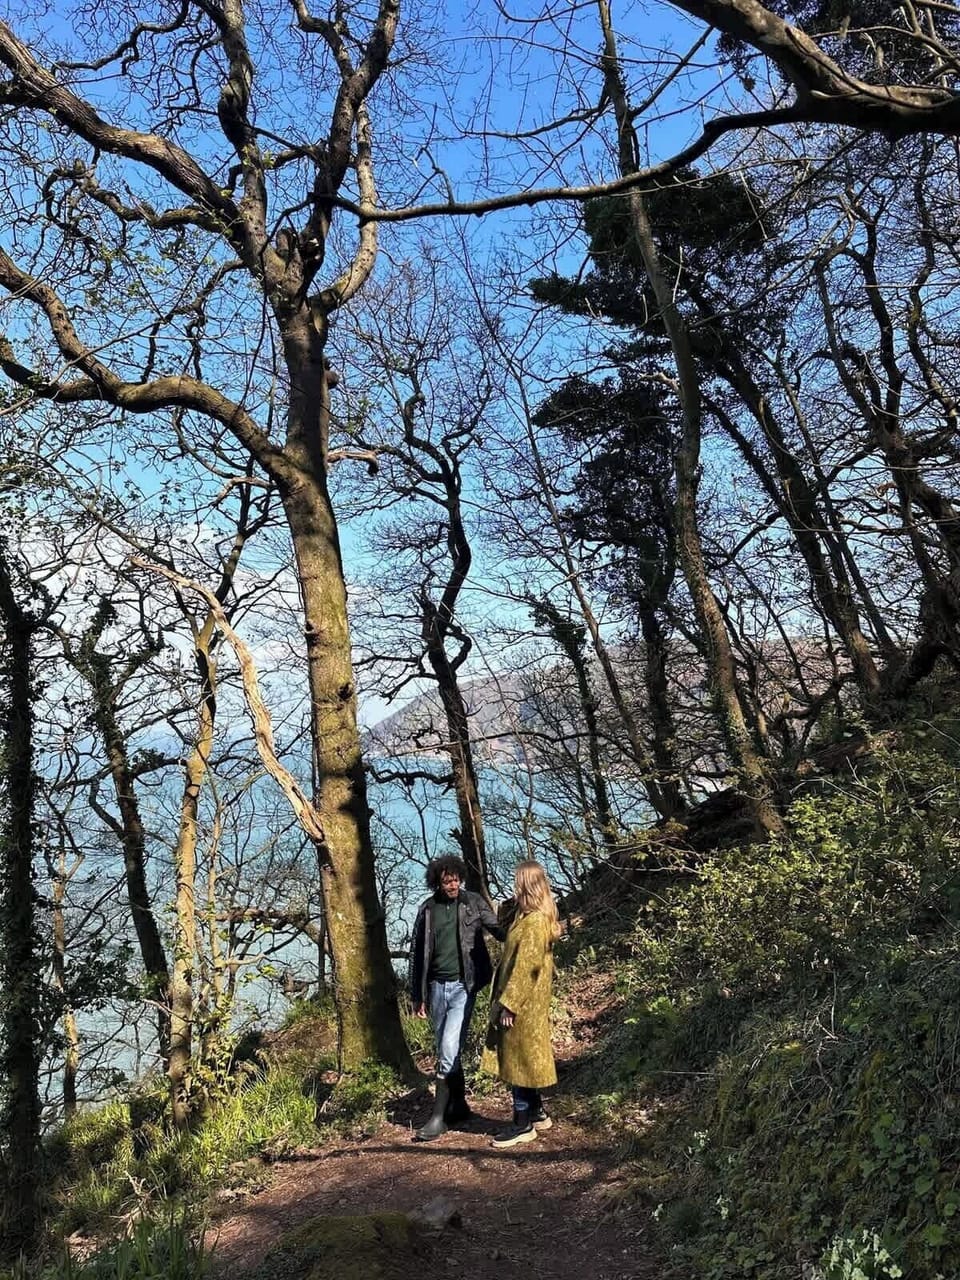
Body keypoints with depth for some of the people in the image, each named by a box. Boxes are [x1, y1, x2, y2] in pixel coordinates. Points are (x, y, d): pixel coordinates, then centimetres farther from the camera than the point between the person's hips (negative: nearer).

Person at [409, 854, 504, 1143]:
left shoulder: (474, 903, -1)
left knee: (449, 1051, -10)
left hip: (463, 986, -4)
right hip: (437, 987, 4)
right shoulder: (427, 910, 5)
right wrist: (417, 995, 10)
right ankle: (459, 1109, 26)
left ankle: (439, 1116, 1)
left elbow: (499, 931, -6)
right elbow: (417, 954, 10)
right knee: (447, 1053, 12)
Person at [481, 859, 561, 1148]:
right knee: (525, 1058, 17)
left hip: (522, 1002, -9)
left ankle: (523, 1124, 10)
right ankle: (537, 1113, 28)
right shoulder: (535, 917, 9)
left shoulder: (534, 921, -21)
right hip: (526, 1001, 9)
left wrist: (509, 1004, -20)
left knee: (517, 1059, 0)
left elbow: (526, 966, -23)